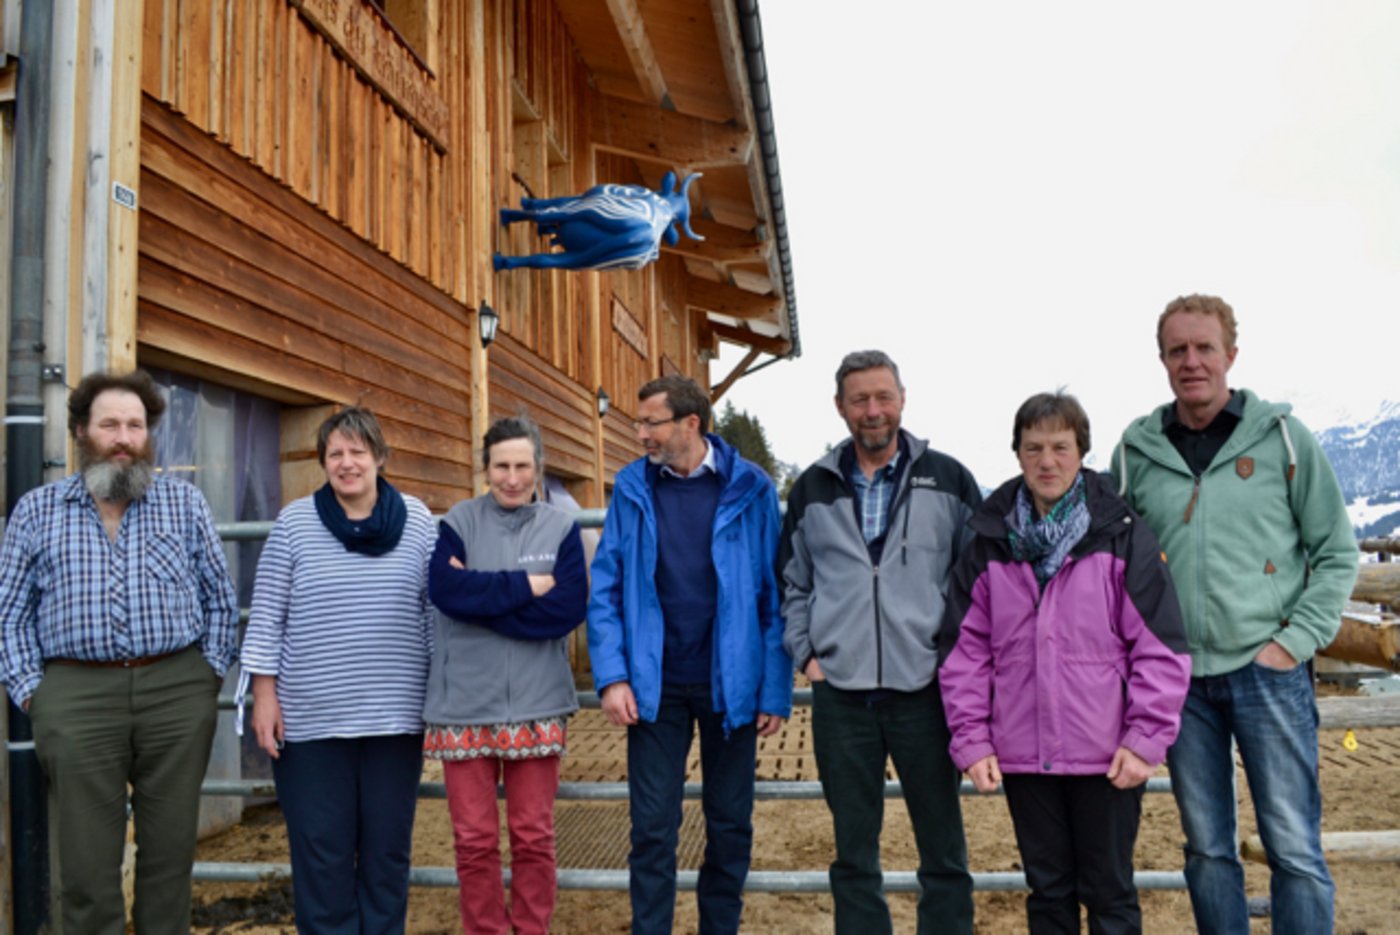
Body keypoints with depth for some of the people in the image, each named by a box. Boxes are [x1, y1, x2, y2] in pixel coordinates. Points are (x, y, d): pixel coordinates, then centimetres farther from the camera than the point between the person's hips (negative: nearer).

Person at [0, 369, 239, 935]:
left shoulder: (185, 502, 8)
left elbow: (220, 597, 9)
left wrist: (209, 671, 1)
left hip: (178, 696, 0)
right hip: (75, 698, 0)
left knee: (171, 847, 8)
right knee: (87, 858, 5)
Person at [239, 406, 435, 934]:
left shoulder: (417, 520, 2)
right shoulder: (295, 521, -1)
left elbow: (435, 609, 6)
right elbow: (267, 617, 1)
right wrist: (264, 694, -4)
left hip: (394, 717, 1)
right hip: (311, 718, -1)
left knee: (388, 848, 11)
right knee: (321, 850, 7)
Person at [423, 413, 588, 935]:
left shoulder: (561, 527, 3)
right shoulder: (459, 521, 3)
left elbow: (569, 607, -10)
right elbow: (444, 588, -14)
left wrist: (483, 597, -13)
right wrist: (525, 586, -14)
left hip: (536, 704, 0)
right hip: (464, 703, 0)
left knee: (534, 835, 9)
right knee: (474, 838, 7)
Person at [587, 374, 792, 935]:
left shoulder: (749, 489, -6)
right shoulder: (631, 488, 0)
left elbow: (773, 596, -4)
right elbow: (606, 588, 0)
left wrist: (776, 690, -6)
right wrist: (613, 676, -9)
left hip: (731, 684, 0)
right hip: (656, 686, 1)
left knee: (730, 824, 14)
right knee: (652, 828, 5)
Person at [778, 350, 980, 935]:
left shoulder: (948, 480, 2)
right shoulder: (813, 489, 7)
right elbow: (793, 584, 15)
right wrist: (806, 654, 4)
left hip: (925, 689, -1)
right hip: (840, 695, 2)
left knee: (943, 851, 9)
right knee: (853, 854, 12)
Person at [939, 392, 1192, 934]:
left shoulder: (1122, 535, -4)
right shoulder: (988, 543, 3)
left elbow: (1161, 646, -5)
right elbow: (964, 650, 4)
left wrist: (1145, 740, -10)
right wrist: (971, 740, -2)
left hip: (1106, 757, -2)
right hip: (1021, 754, 2)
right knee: (1047, 889, 17)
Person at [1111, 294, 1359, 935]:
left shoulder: (1282, 437, 0)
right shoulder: (1136, 449, 4)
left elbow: (1336, 553, 3)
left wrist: (1295, 641, -7)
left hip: (1268, 672, -2)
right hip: (1178, 678, 2)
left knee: (1295, 850, 3)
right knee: (1207, 849, 13)